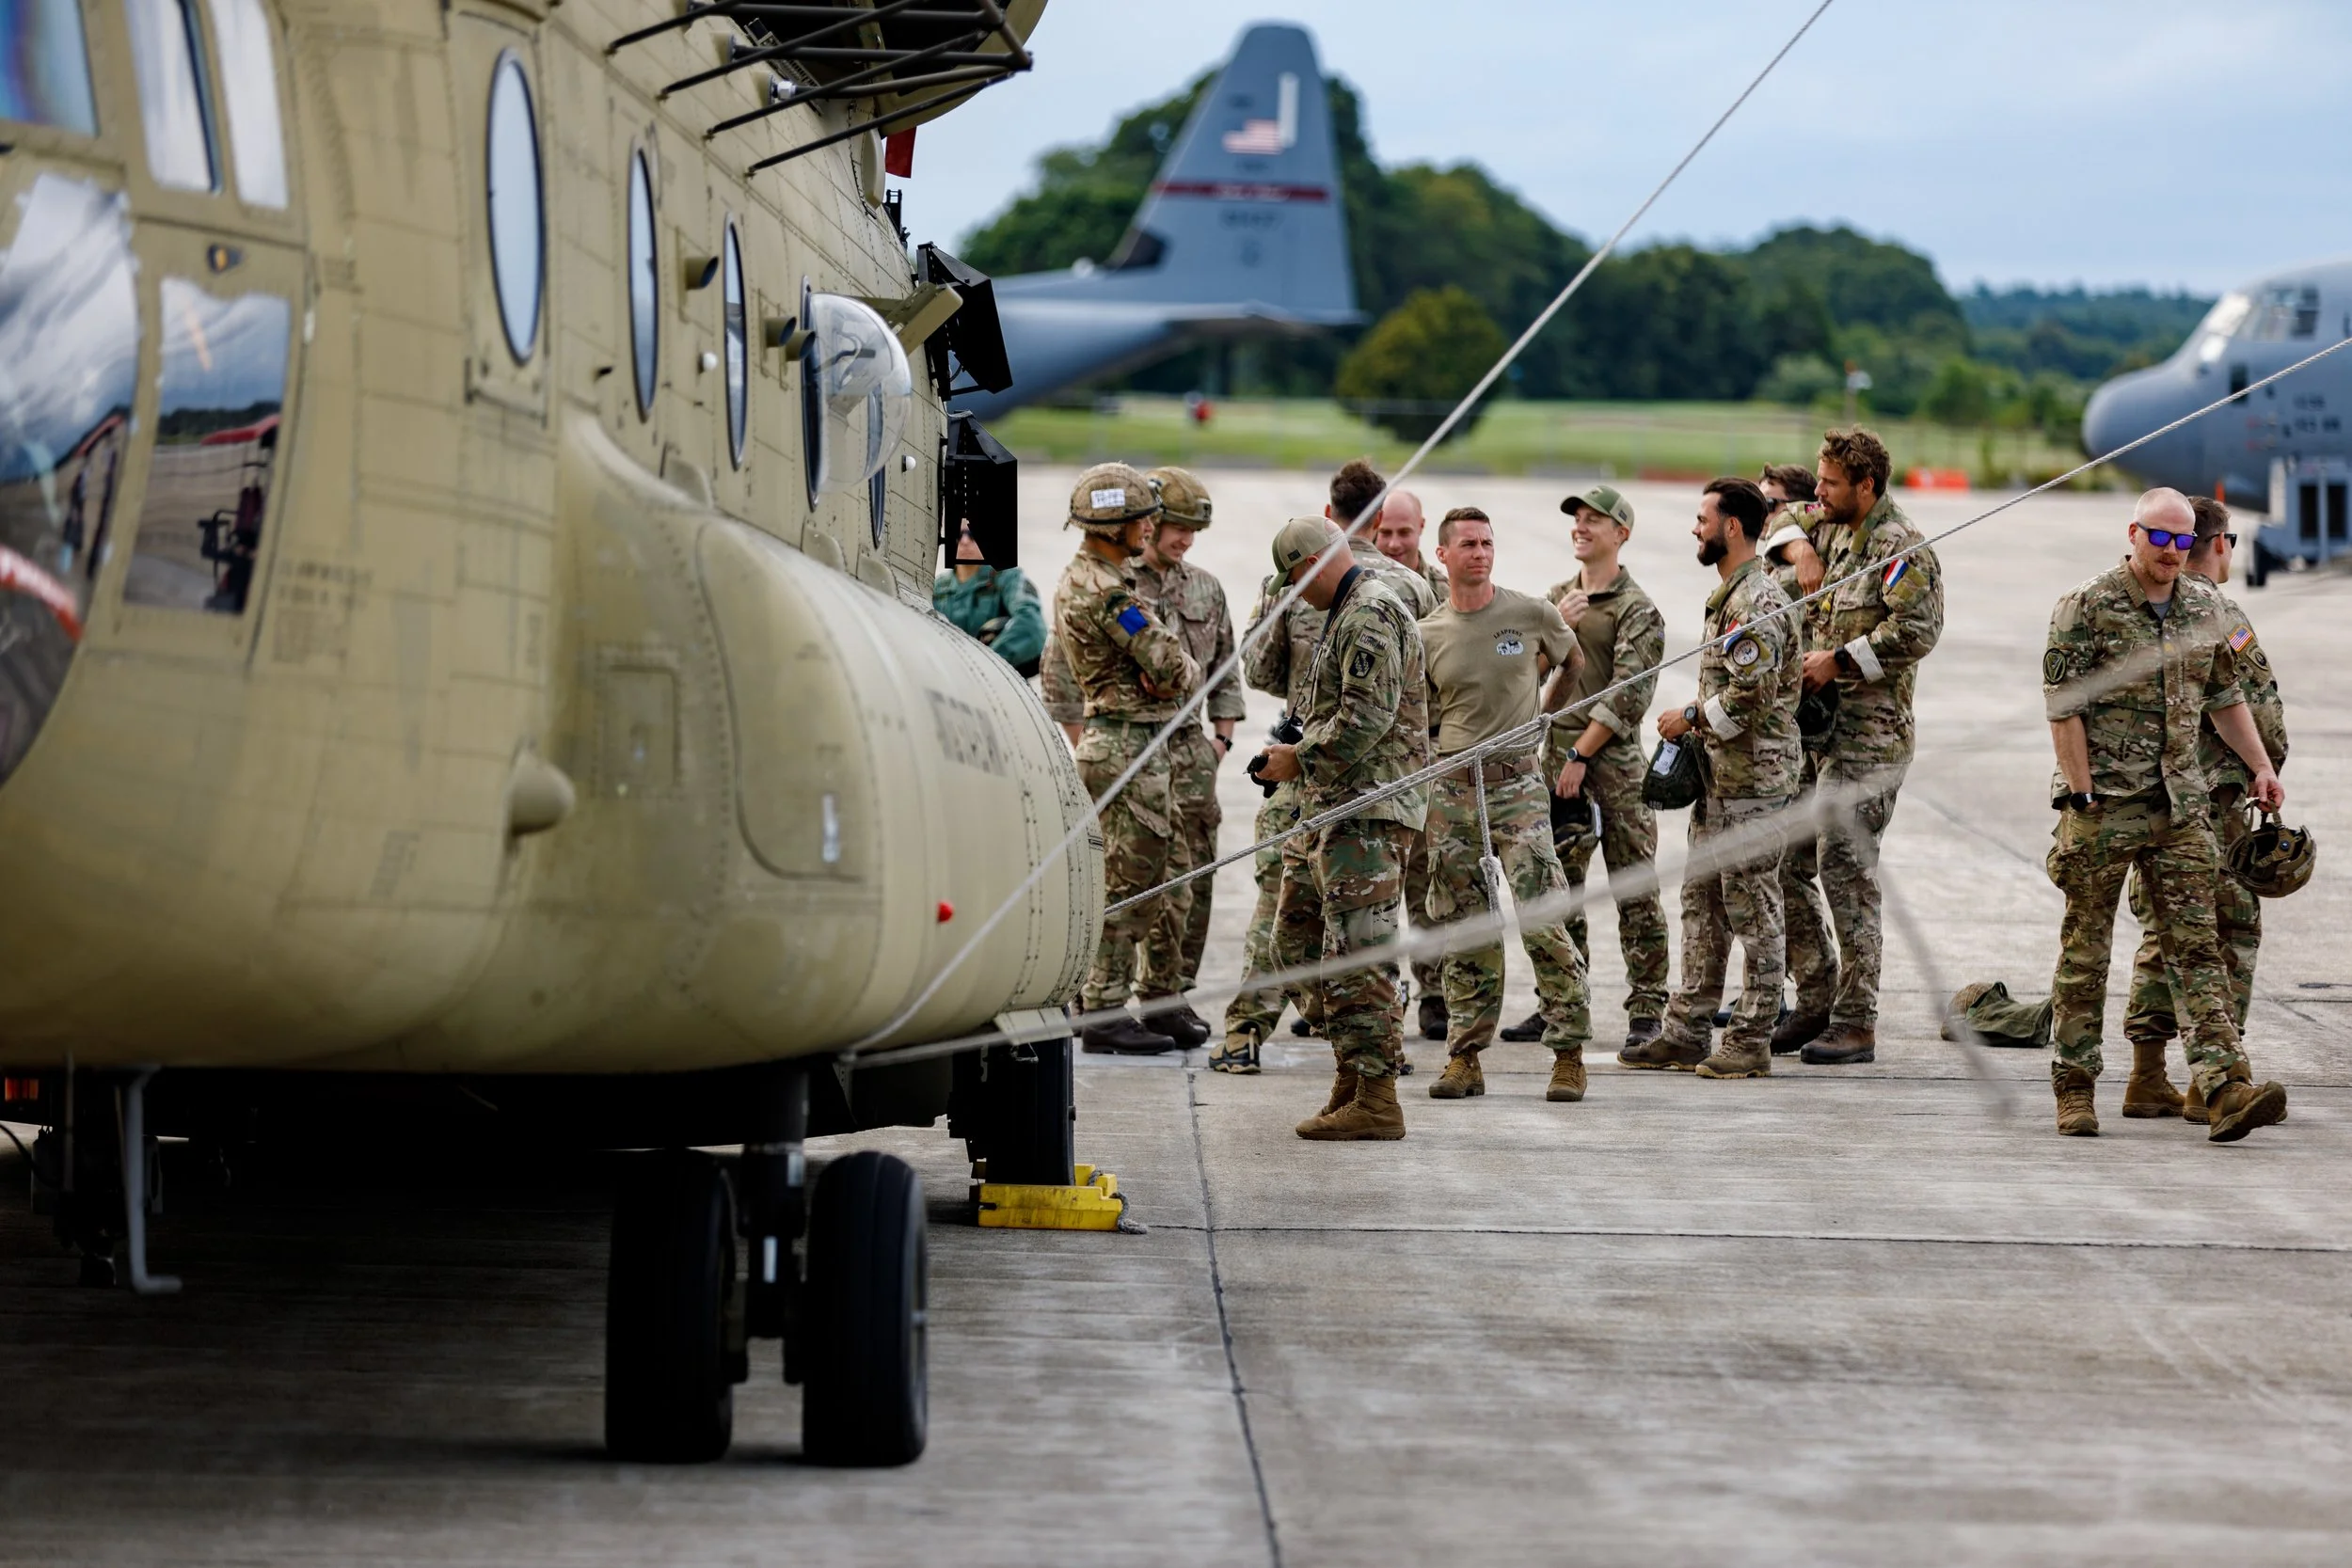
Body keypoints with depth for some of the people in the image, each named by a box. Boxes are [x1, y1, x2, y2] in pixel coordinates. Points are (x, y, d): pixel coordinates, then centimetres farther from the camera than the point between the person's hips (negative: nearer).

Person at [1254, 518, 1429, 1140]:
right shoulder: (1348, 612, 21)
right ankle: (1356, 1066, 18)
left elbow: (1367, 717, -22)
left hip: (1367, 809, -11)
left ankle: (1375, 1100, -9)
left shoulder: (1372, 615, -13)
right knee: (1296, 941, 14)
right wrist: (1303, 749, 14)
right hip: (1330, 807, 11)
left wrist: (1301, 759, -11)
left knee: (1357, 953, -10)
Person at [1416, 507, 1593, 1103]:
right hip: (1450, 787, 2)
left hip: (1518, 785, -2)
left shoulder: (1533, 615, 1)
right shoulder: (1427, 636, 6)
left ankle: (1569, 1053, -5)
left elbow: (1571, 665, 22)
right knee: (1462, 931, 6)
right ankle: (1465, 1057, 12)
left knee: (1543, 921, -11)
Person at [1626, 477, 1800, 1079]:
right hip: (1718, 780, 10)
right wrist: (1691, 728, 13)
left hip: (1752, 783, -10)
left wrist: (1692, 719, -12)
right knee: (1703, 906, 12)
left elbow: (1753, 696, -24)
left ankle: (1751, 1043, 0)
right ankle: (1687, 1033, 17)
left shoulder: (1757, 602, -17)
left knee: (1753, 913, -4)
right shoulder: (1727, 595, 16)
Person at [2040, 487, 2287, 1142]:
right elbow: (2064, 708, -9)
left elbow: (2226, 697, 21)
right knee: (2086, 948, 3)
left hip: (2181, 806, 4)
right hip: (2104, 804, -4)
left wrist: (2260, 767, 13)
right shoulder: (2087, 608, -6)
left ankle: (2226, 1087, -12)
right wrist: (2082, 795, -14)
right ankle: (2074, 1088, 12)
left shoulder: (2207, 608, 11)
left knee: (2196, 945, -3)